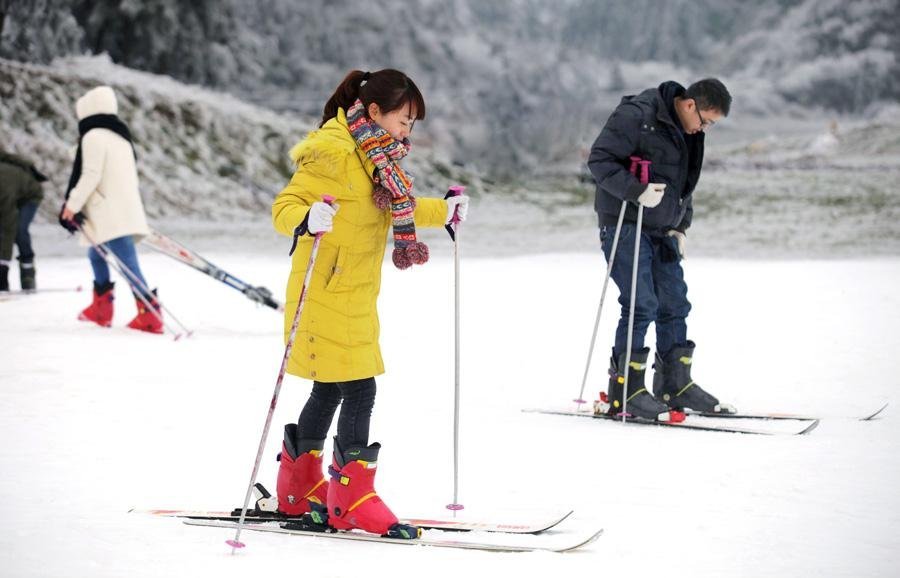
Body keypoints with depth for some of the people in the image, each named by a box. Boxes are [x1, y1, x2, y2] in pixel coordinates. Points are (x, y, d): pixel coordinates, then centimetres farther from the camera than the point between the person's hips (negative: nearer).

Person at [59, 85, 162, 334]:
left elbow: (90, 176, -16)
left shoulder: (93, 136, -8)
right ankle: (101, 309, 27)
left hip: (111, 217, -10)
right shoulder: (120, 136, 19)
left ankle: (150, 314, -22)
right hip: (129, 209, 10)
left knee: (128, 264, -15)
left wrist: (72, 205, -10)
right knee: (96, 254, 23)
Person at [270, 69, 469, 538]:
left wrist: (443, 211, 23)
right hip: (327, 292, -10)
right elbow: (285, 205, -22)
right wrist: (306, 220, -42)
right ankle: (352, 500, -5)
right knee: (359, 389, -10)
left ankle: (299, 490, 28)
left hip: (354, 293, 10)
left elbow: (392, 211, 27)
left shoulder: (376, 155, 12)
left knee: (331, 389, 16)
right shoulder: (332, 153, -18)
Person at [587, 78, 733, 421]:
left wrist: (681, 226, 10)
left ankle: (675, 384, 19)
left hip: (661, 231, 8)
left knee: (674, 303, 8)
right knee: (641, 305, -14)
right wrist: (637, 191, -27)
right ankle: (625, 392, -8)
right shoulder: (636, 116, -16)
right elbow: (600, 160, -19)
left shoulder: (690, 133, 10)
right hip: (625, 226, -8)